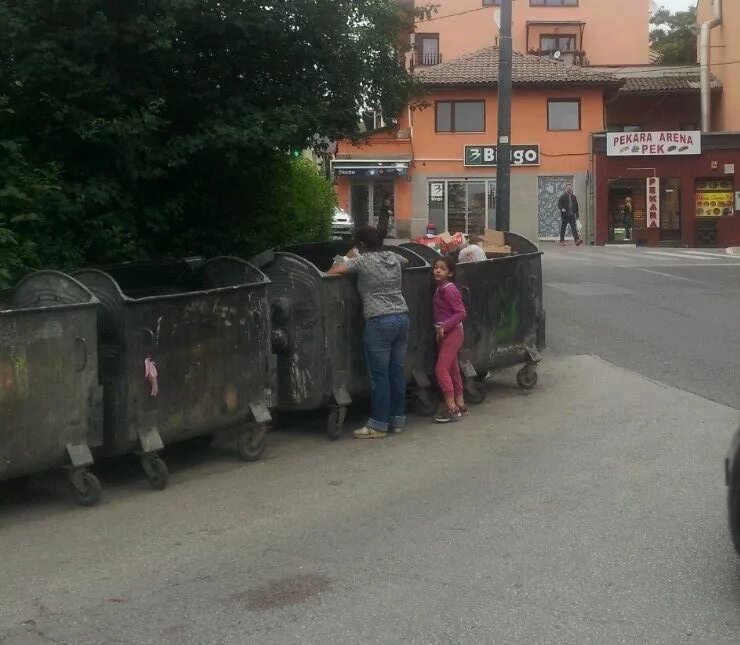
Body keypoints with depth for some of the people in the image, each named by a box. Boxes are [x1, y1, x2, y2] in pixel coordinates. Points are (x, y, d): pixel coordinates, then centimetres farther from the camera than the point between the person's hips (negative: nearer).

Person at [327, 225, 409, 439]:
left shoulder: (363, 260, -6)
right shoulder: (393, 257, 12)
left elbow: (335, 271, -12)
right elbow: (406, 261, 36)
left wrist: (342, 263, 12)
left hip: (379, 322, -6)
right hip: (402, 317, 6)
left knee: (379, 375, -1)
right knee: (397, 372, 11)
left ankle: (378, 425, 5)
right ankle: (397, 420, 18)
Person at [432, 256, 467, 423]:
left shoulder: (449, 290, -17)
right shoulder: (440, 289, 9)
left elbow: (461, 313, -21)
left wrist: (444, 326, -24)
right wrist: (439, 328, 7)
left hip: (452, 332, -9)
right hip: (443, 333, 9)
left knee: (441, 369, -12)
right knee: (452, 368, 14)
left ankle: (452, 408, -10)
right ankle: (460, 405, 23)